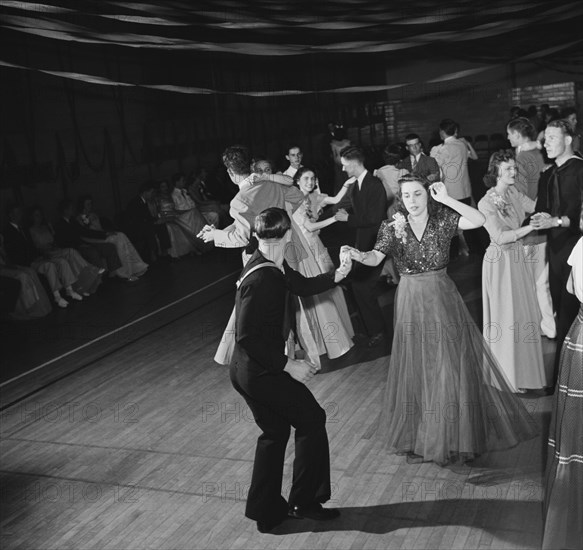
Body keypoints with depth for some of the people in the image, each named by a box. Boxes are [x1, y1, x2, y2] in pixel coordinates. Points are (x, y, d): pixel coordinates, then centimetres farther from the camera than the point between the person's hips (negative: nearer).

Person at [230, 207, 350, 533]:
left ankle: (266, 512, 31)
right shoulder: (262, 279, -28)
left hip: (249, 370, 10)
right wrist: (288, 365, -24)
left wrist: (335, 277, 6)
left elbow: (302, 286, 18)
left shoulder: (271, 265, 2)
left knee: (275, 432, 20)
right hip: (260, 371, -10)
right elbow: (248, 338, -29)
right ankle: (305, 502, 22)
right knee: (312, 420, 7)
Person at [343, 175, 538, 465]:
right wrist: (360, 256, -40)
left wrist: (446, 199, -21)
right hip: (411, 301, 0)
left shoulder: (443, 220, -4)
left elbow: (479, 220, -18)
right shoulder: (394, 228, -4)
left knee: (452, 363, 5)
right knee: (417, 367, 9)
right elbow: (376, 257, -19)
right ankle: (420, 433, 27)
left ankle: (454, 432, 23)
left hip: (442, 298, 0)